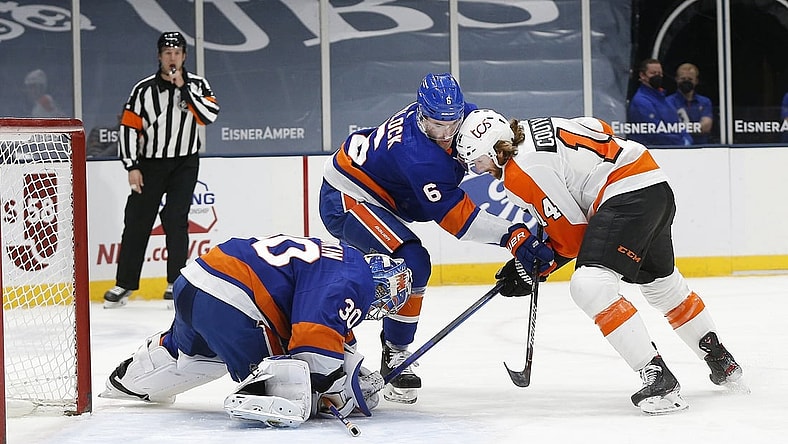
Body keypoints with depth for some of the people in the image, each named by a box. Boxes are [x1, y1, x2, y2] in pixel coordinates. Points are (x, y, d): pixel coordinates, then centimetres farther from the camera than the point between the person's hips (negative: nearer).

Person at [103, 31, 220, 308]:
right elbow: (129, 128, -2)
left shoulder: (198, 85, -1)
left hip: (184, 164, -1)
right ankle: (124, 284, 7)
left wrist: (184, 88, -20)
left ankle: (175, 282, -1)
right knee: (137, 221, 0)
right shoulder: (144, 90, -3)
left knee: (175, 220, -9)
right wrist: (132, 167, -8)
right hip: (150, 163, 1)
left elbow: (209, 115, -17)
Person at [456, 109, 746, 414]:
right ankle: (722, 363, 44)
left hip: (627, 195, -11)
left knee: (589, 286, -20)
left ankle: (658, 378, -22)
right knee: (661, 283, 28)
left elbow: (572, 234, -12)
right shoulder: (532, 126, 12)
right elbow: (600, 128, 23)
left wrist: (538, 265, 1)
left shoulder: (522, 172, -15)